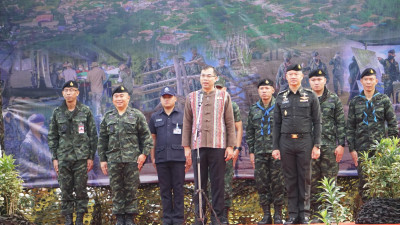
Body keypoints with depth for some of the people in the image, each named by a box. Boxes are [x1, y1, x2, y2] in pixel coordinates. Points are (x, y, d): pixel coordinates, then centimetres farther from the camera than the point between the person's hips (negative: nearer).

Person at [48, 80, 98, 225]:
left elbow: (93, 135, 4)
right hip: (63, 157, 2)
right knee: (65, 190, 2)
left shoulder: (85, 111, 3)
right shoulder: (57, 113, 7)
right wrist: (54, 158, 3)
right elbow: (52, 137, 10)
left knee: (81, 189, 0)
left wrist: (91, 157, -1)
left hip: (81, 157, -1)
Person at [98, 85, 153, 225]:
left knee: (131, 189, 0)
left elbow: (146, 136, 3)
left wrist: (144, 153, -7)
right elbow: (102, 140, 14)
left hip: (132, 159, -2)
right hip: (113, 159, 3)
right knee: (116, 189, 4)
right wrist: (102, 159, 9)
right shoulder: (108, 117, 13)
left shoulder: (137, 115, 6)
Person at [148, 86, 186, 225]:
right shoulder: (155, 117, 14)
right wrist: (152, 157, 8)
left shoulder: (182, 116, 8)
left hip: (178, 157, -2)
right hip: (161, 159, 2)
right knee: (164, 189, 4)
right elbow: (152, 139, 14)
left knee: (178, 188, -1)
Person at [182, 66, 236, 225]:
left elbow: (230, 123, 6)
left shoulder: (224, 97, 9)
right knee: (199, 184, 3)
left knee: (218, 183, 0)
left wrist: (230, 146, -1)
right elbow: (187, 124, 10)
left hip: (218, 146, -1)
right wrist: (186, 147, 4)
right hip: (198, 147, 1)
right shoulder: (192, 97, 12)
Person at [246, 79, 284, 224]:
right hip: (260, 152, 3)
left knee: (278, 183, -1)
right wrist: (251, 152, 9)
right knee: (261, 184, 3)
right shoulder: (254, 109, 12)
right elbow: (249, 132, 15)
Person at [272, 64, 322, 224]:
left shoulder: (311, 96, 4)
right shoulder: (281, 98, 9)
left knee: (305, 179, 2)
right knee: (290, 179, 4)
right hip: (286, 142, 2)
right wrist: (275, 147, 3)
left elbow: (317, 122, 2)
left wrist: (317, 145, -5)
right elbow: (276, 124, 10)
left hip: (305, 141, -2)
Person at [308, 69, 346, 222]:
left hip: (330, 146, -1)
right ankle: (316, 214, 9)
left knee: (330, 180, 0)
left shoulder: (334, 99, 5)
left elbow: (341, 123, 3)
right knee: (313, 181, 3)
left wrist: (341, 145, -4)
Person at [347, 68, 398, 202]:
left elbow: (393, 123, 6)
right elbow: (350, 127, 9)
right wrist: (352, 149, 2)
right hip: (362, 149, 1)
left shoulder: (384, 100, 6)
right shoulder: (355, 102, 10)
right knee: (364, 181, 2)